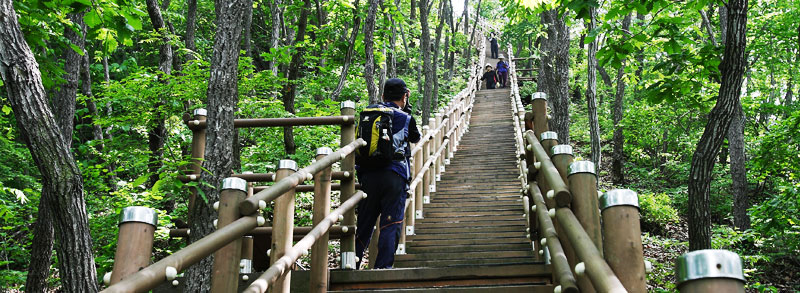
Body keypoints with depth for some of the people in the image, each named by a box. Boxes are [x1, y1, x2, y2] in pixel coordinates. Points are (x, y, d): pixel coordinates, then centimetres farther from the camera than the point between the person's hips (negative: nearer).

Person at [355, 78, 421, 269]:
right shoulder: (405, 118, 1)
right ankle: (383, 267, -3)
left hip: (368, 176, 4)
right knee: (391, 224, 1)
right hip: (394, 177, -4)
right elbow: (416, 138, 20)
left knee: (363, 224, 12)